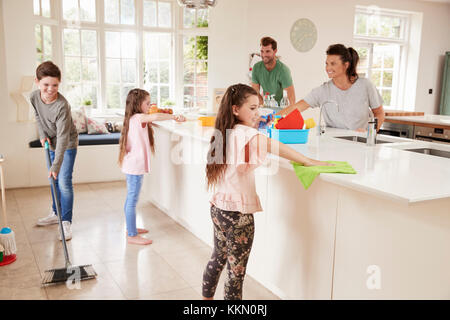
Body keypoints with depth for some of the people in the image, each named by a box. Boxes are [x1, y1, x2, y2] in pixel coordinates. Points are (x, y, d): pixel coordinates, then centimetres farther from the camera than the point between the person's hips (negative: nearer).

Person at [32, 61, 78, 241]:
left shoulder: (62, 105, -34)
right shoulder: (34, 97, -14)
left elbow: (63, 137, -35)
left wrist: (56, 166, -37)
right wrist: (42, 134, -6)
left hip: (68, 144, -7)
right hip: (51, 143, 7)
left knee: (64, 182, -10)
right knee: (53, 180, 16)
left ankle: (66, 222, -1)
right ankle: (56, 213, 33)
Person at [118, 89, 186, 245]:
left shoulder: (134, 118, 14)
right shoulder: (138, 117, -16)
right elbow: (155, 117, -33)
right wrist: (174, 117, -24)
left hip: (132, 165, 10)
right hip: (135, 166, -10)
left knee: (130, 199, 18)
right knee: (132, 200, -5)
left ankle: (131, 228, 31)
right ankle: (132, 235, 1)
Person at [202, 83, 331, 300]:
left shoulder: (226, 133, 6)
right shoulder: (246, 134, -19)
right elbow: (277, 148, -29)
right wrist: (310, 162, -25)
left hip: (219, 208, 9)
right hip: (238, 212, -9)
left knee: (218, 258, 26)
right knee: (236, 270, 5)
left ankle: (207, 297, 42)